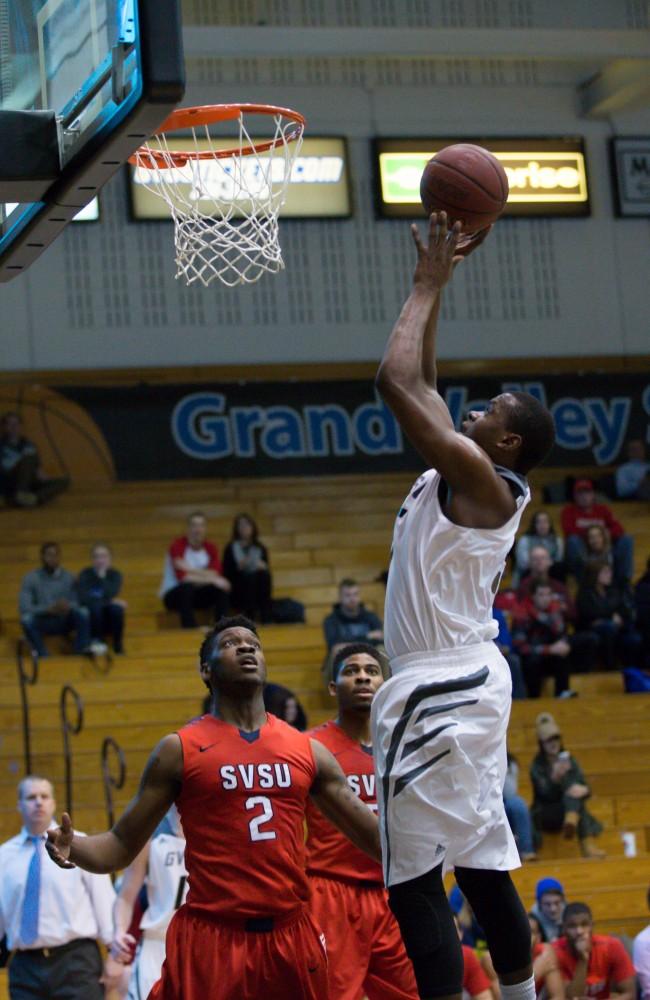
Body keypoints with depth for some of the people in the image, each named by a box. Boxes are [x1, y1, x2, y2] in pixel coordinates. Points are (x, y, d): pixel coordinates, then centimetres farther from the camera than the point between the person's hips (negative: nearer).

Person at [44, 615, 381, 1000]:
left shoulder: (307, 750, 11)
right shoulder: (180, 749, 2)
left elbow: (373, 835, 16)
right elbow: (121, 845, 3)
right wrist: (74, 847, -16)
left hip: (291, 936, 4)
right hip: (211, 937, -3)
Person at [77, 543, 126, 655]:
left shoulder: (115, 575, -2)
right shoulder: (85, 574, -7)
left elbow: (111, 594, -20)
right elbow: (83, 598, -21)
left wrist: (102, 575, -22)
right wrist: (109, 601, -21)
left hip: (109, 620, 2)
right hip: (90, 618, -2)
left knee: (116, 608, -31)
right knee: (95, 606, -33)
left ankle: (118, 644, -13)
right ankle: (97, 641, -18)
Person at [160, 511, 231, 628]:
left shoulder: (210, 547, -1)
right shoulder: (178, 545, -16)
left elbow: (217, 574, -15)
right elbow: (182, 577, -27)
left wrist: (192, 570, -27)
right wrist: (211, 579, -28)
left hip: (197, 593, 4)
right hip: (173, 594, -4)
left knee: (222, 589, -21)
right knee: (187, 587, -37)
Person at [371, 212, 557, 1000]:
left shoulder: (482, 481, -13)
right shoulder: (463, 480, 13)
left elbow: (397, 381, -18)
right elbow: (418, 382, 21)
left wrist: (428, 284, -7)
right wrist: (434, 280, 19)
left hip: (441, 690, -10)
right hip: (462, 680, 10)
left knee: (413, 878, -11)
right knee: (480, 864, 15)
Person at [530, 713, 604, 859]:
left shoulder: (569, 760, 8)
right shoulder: (537, 765, -4)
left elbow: (584, 787, 0)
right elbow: (545, 793, -18)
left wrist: (583, 790, -26)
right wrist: (554, 777, -39)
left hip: (570, 807, 4)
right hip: (545, 814, -4)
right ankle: (587, 844, -50)